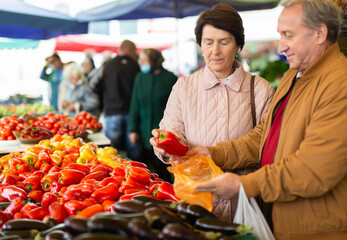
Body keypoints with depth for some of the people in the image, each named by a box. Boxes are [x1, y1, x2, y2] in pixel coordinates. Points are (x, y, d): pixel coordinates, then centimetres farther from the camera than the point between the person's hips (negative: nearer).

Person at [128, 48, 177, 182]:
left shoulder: (169, 78, -3)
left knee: (161, 167, -4)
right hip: (145, 133, 4)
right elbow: (135, 105, 10)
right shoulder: (140, 78, 9)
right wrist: (133, 129, 4)